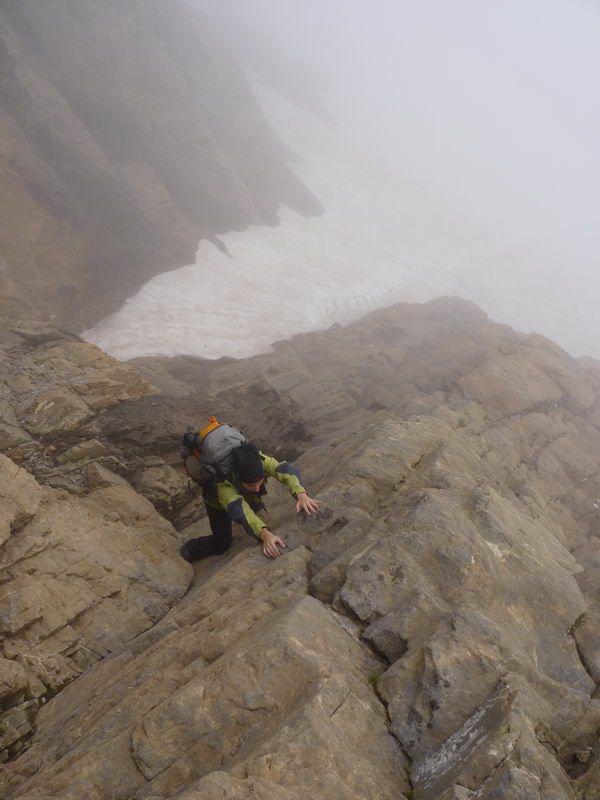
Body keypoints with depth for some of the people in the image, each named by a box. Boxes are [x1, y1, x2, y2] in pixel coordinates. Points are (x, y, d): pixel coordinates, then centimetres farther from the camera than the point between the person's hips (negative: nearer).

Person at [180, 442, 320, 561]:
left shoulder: (258, 460, -40)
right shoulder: (223, 482, -48)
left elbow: (285, 470, -51)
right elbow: (239, 509, -60)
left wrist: (301, 494, -70)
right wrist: (265, 534, -75)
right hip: (217, 500, -4)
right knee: (222, 543, -4)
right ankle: (188, 550, 18)